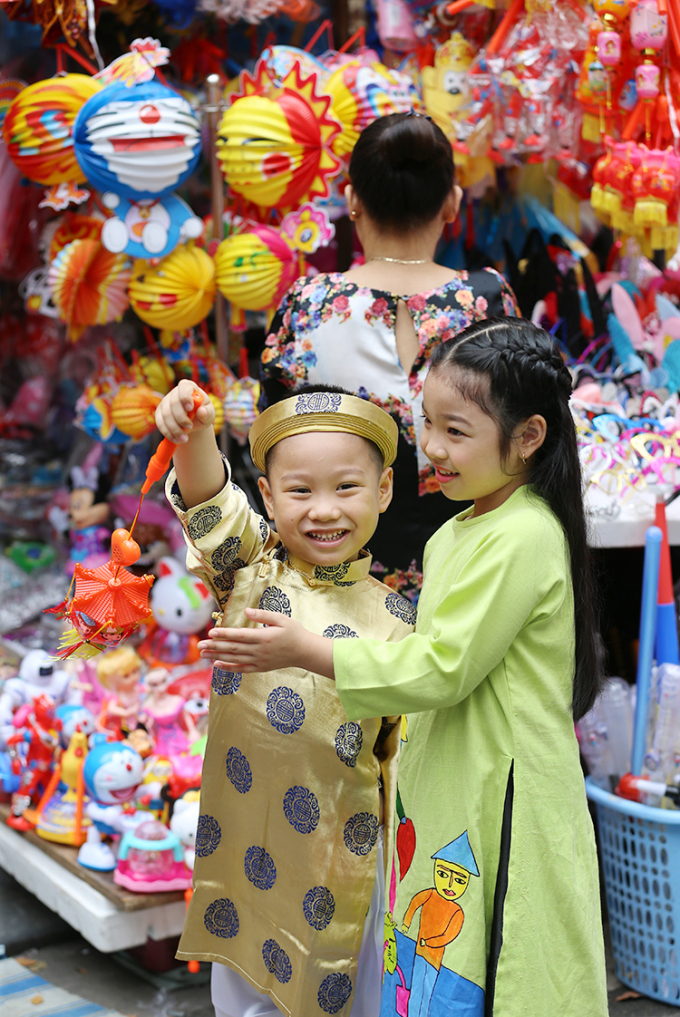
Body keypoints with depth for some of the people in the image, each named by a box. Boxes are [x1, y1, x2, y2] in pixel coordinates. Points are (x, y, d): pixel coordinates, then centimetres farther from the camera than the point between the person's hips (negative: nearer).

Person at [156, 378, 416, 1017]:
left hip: (340, 854, 0)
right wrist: (195, 436, -41)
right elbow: (211, 506, -22)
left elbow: (404, 744, 2)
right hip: (241, 840, 1)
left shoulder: (393, 619, -4)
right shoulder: (251, 575, -4)